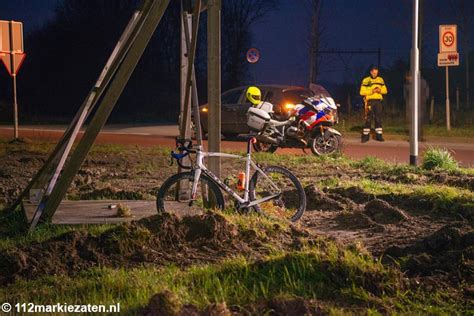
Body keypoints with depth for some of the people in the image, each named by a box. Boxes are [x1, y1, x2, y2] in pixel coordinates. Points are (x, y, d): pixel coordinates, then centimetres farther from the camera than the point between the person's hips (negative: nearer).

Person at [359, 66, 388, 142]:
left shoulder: (380, 80, 12)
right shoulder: (366, 80, -2)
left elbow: (385, 90, 14)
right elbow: (362, 92, -6)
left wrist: (380, 90, -8)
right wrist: (371, 91, -16)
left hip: (378, 101, 4)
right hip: (370, 101, -4)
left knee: (378, 119, 5)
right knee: (368, 119, -6)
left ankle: (379, 135, 10)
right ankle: (365, 136, -2)